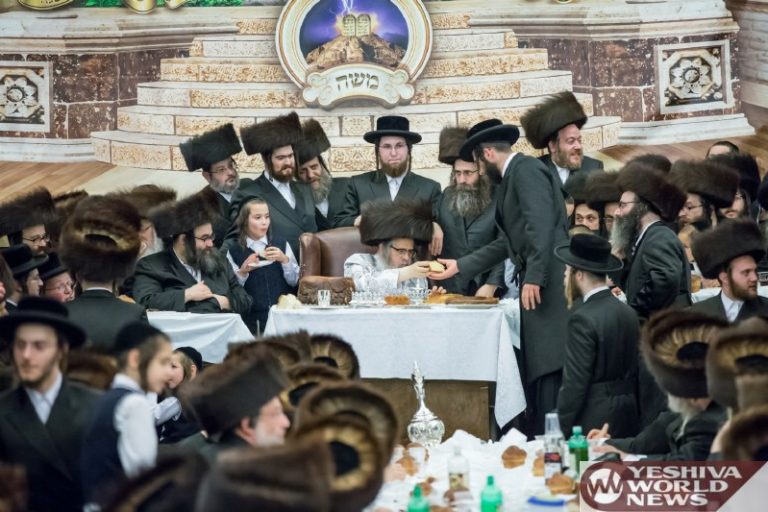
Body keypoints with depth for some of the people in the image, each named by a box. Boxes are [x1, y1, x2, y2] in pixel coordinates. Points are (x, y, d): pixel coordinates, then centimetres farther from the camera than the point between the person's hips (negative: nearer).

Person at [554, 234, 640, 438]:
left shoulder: (583, 319, -15)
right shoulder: (628, 313, 8)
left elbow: (574, 383, -16)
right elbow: (634, 371, 13)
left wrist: (562, 429, -11)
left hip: (592, 422, -8)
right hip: (627, 419, 8)